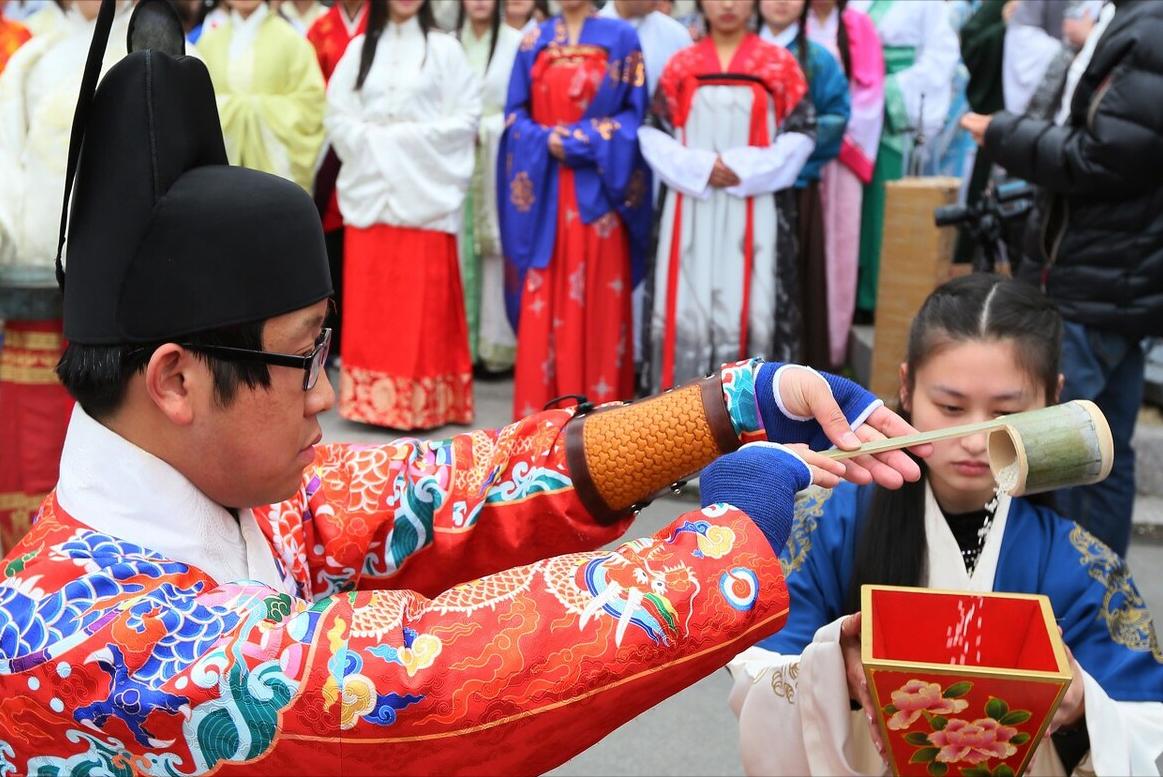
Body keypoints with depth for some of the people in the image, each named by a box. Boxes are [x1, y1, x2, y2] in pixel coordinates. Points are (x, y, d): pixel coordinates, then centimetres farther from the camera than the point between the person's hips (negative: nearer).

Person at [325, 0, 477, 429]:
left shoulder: (444, 48, 3)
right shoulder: (359, 49, 14)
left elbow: (465, 118, -4)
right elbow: (337, 117, 8)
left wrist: (407, 137, -10)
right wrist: (372, 139, -8)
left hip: (425, 192, -3)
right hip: (369, 190, 3)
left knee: (424, 302, -3)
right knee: (370, 300, 4)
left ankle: (423, 402, 2)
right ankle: (372, 398, 11)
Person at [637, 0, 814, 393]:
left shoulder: (779, 63, 4)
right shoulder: (680, 64, 8)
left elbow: (801, 133, 0)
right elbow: (652, 131, 4)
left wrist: (745, 170, -12)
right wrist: (698, 168, -12)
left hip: (752, 209, -1)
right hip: (690, 206, 1)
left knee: (746, 304, -3)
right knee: (687, 305, 0)